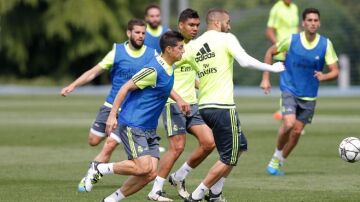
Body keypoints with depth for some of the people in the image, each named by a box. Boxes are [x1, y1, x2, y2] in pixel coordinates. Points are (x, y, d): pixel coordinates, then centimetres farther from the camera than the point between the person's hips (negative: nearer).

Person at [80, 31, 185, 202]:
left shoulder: (169, 69, 9)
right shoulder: (154, 69, -18)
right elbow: (126, 88, -17)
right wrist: (113, 115, -19)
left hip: (149, 129, 9)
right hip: (132, 125, -9)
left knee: (150, 173, -3)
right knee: (143, 167, -19)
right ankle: (100, 169, -1)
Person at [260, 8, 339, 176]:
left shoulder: (326, 44, -7)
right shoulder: (292, 40, -10)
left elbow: (335, 72, -5)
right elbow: (270, 52, 6)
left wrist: (324, 76, -28)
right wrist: (265, 78, 1)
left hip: (309, 96, 3)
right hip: (290, 90, -3)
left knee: (297, 131, 4)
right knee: (289, 124, -23)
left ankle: (278, 162, 24)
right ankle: (277, 154, 4)